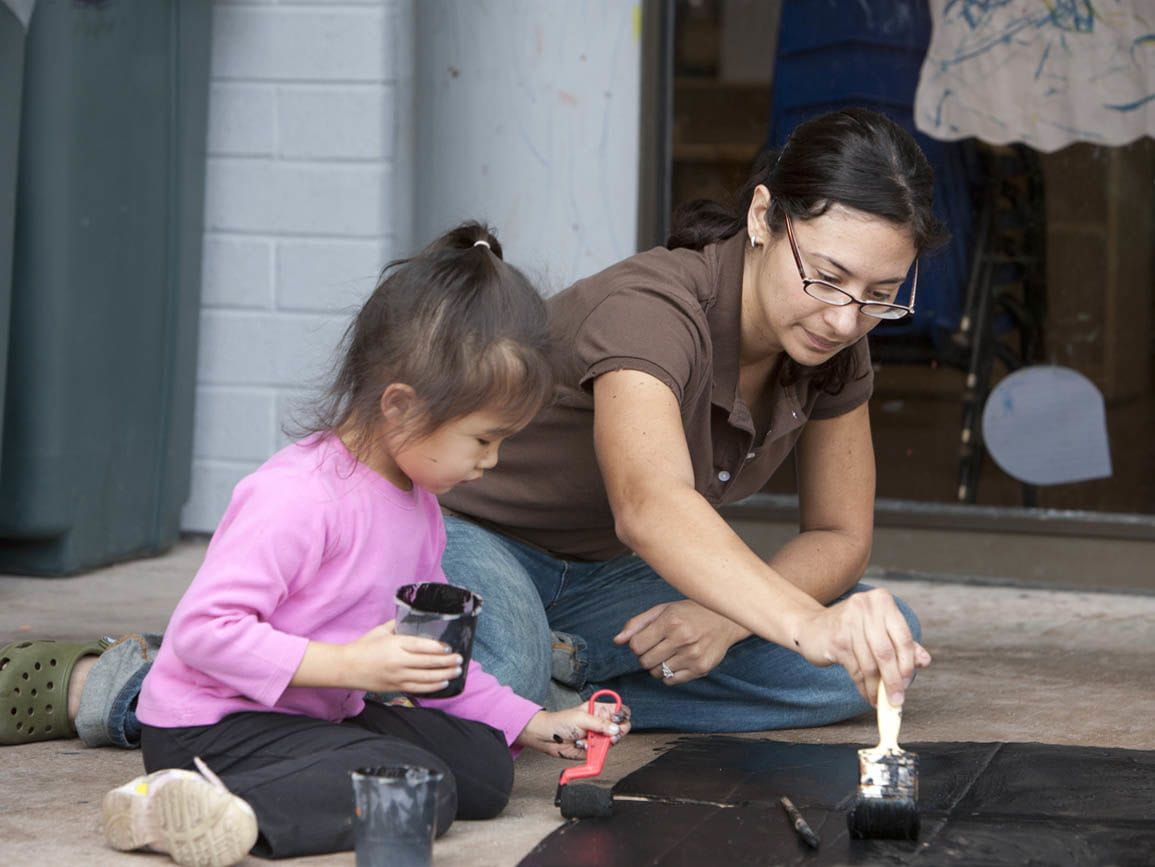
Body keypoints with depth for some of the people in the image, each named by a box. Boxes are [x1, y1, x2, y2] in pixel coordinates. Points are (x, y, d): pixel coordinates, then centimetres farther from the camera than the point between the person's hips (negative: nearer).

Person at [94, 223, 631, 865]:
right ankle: (210, 808, -39)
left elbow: (428, 647, 23)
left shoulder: (418, 502, 12)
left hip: (319, 715, 10)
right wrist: (348, 665, -28)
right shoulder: (300, 497, -22)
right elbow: (203, 629, -27)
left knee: (485, 766, -6)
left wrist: (528, 723, 18)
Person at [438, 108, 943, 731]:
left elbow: (839, 536, 0)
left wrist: (727, 616, -22)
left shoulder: (833, 347, -8)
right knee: (503, 672, -44)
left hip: (602, 577, 8)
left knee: (885, 642, -13)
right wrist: (808, 625, -67)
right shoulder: (654, 309, -32)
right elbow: (650, 505, -51)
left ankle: (558, 669, -13)